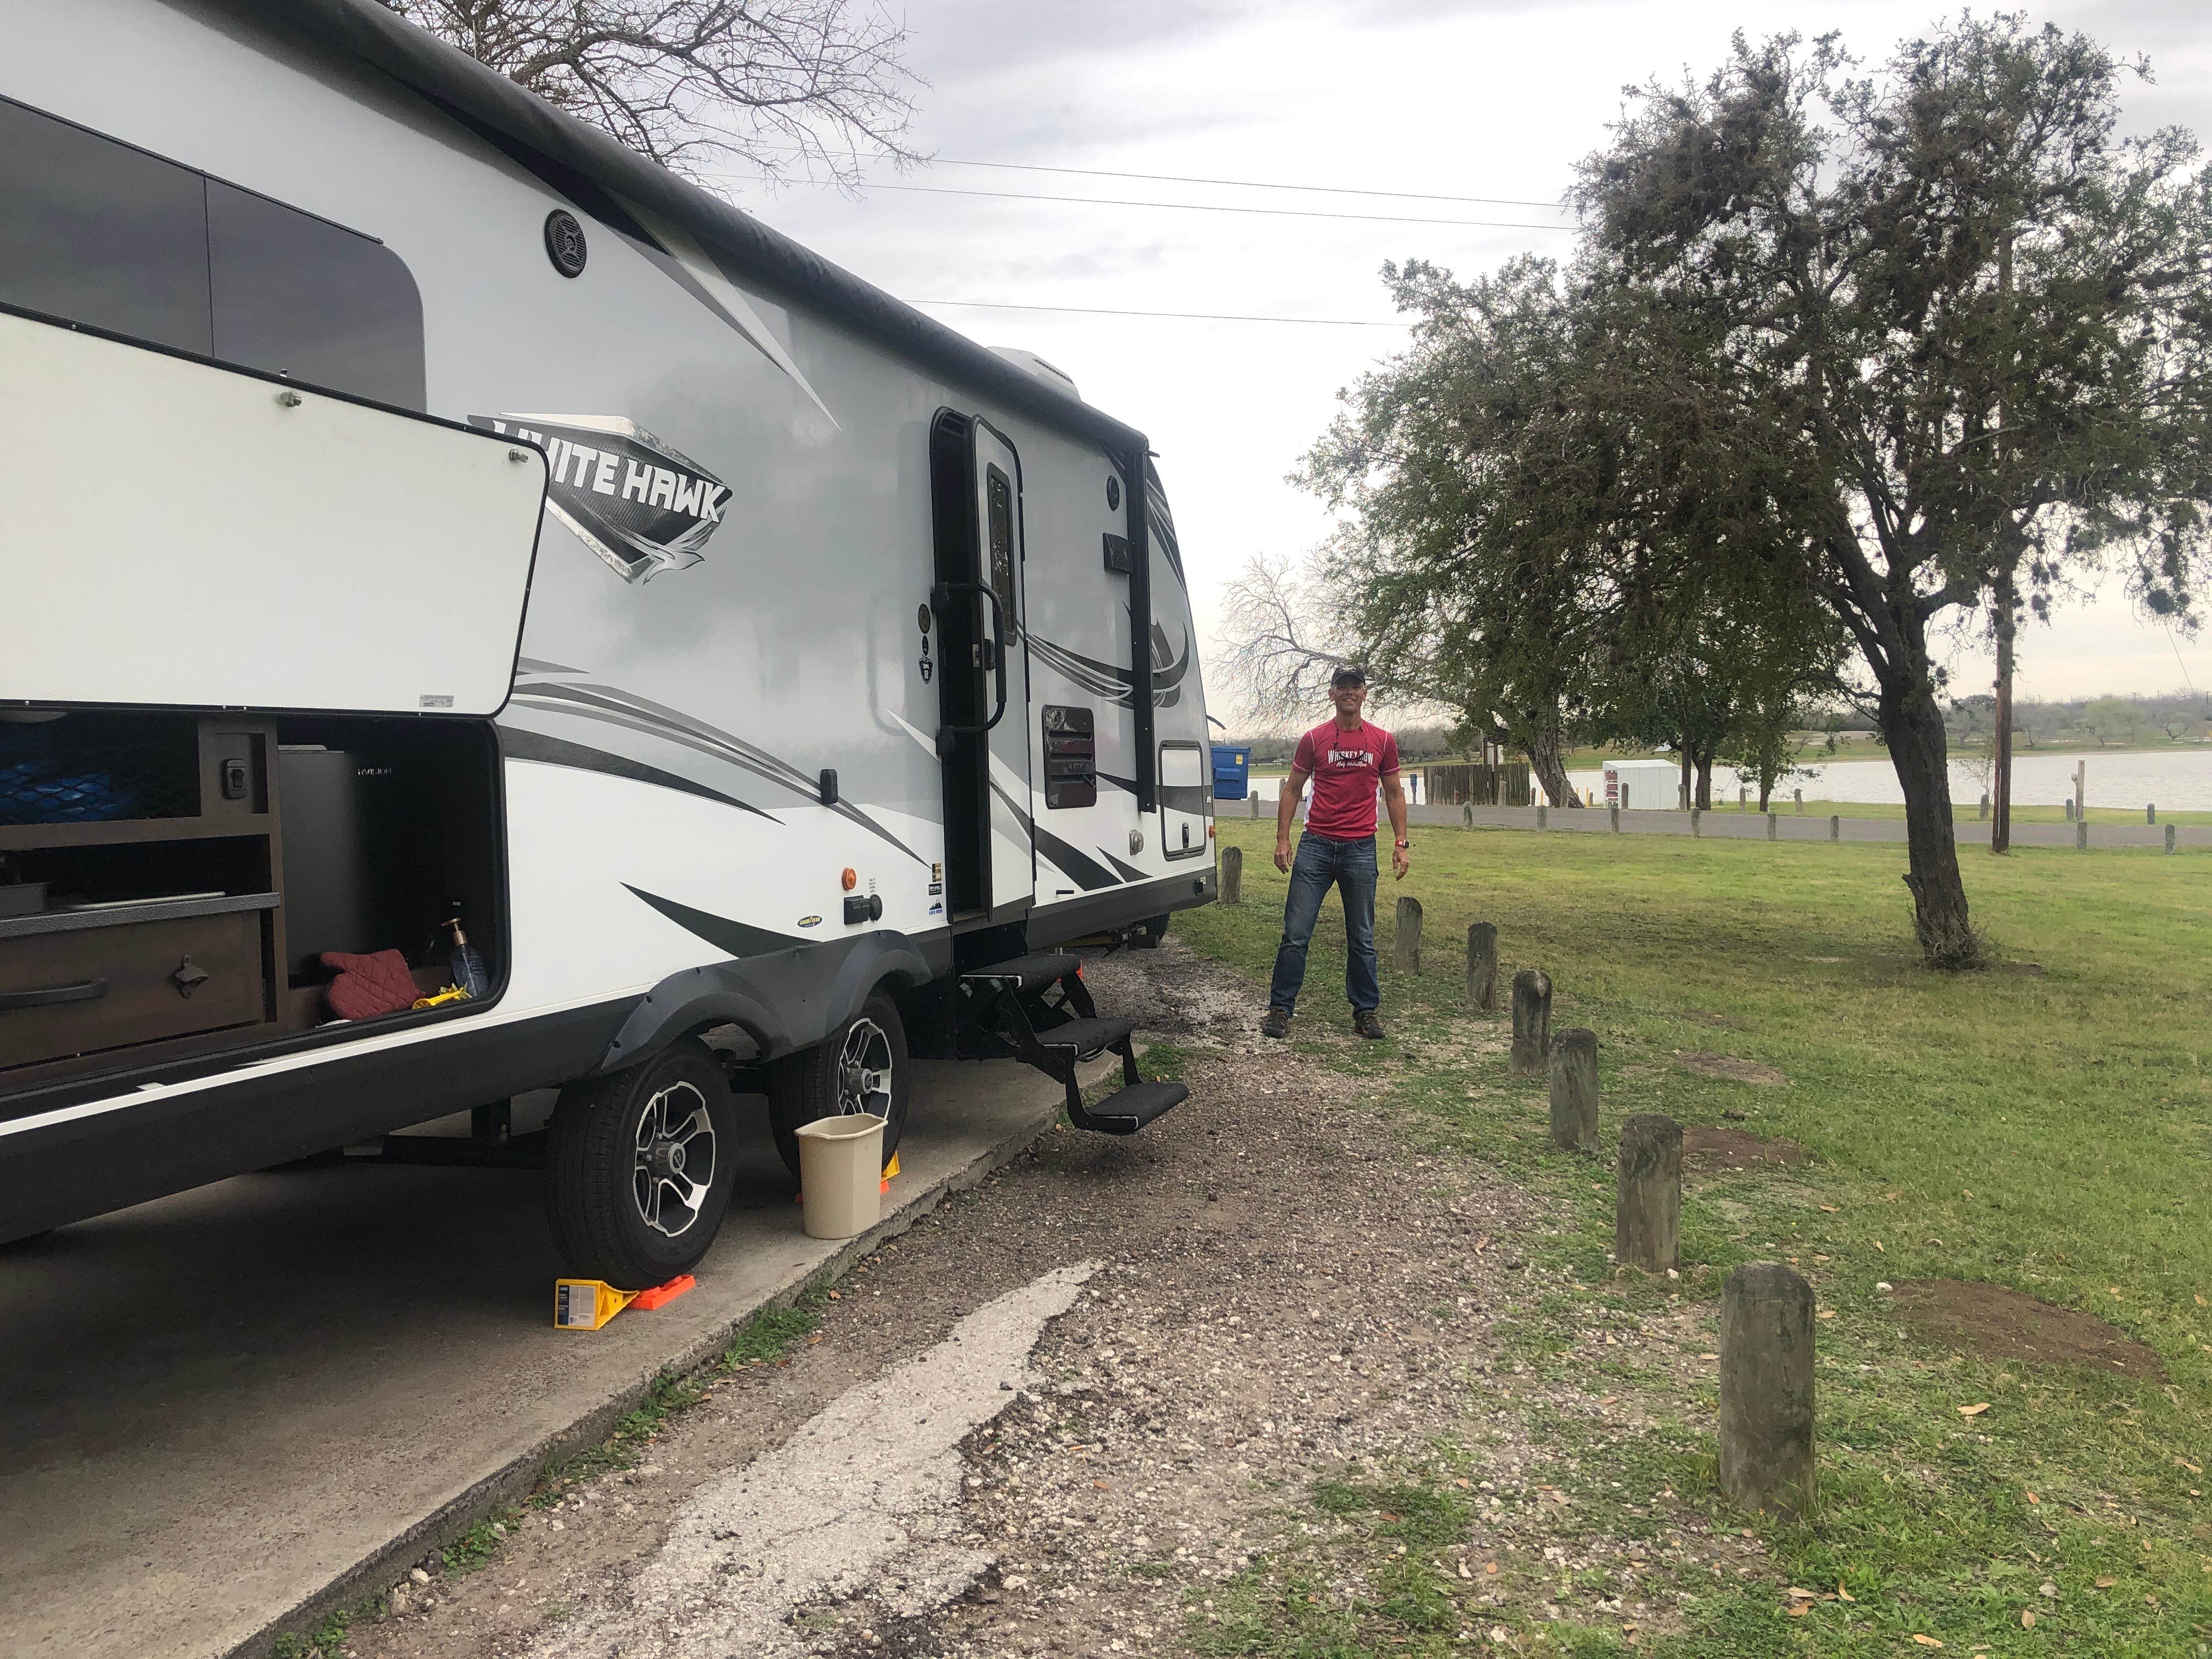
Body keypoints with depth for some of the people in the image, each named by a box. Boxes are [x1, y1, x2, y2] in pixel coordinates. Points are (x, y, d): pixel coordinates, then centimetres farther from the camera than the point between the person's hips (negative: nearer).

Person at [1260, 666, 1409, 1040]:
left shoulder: (1383, 741, 7)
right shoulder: (1314, 739, 4)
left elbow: (1394, 793, 12)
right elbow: (1292, 789, 8)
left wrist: (1402, 843, 5)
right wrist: (1282, 839, 0)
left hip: (1360, 849, 1)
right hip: (1315, 846, -1)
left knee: (1362, 938, 8)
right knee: (1296, 933, -2)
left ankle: (1366, 1012, 18)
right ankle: (1280, 1009, 5)